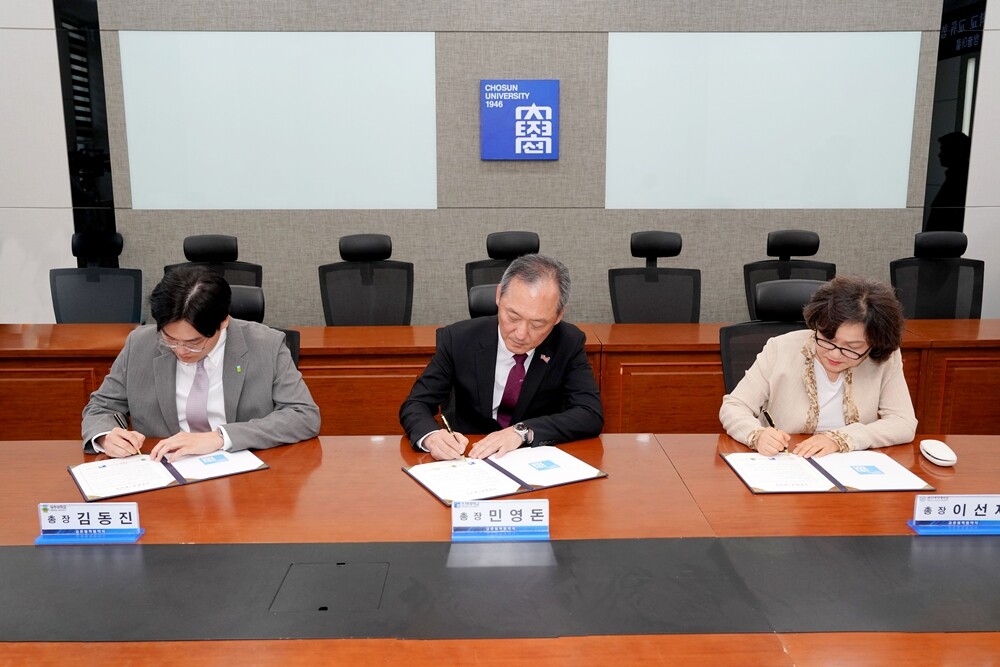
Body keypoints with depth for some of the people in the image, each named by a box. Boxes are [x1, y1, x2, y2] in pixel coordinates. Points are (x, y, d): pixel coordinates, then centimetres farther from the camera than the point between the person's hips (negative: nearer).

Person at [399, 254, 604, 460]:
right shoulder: (459, 339, -9)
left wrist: (522, 431, -27)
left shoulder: (569, 343, -9)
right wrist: (431, 436, -28)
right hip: (471, 460, 1)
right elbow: (416, 404, -6)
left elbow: (591, 415, -15)